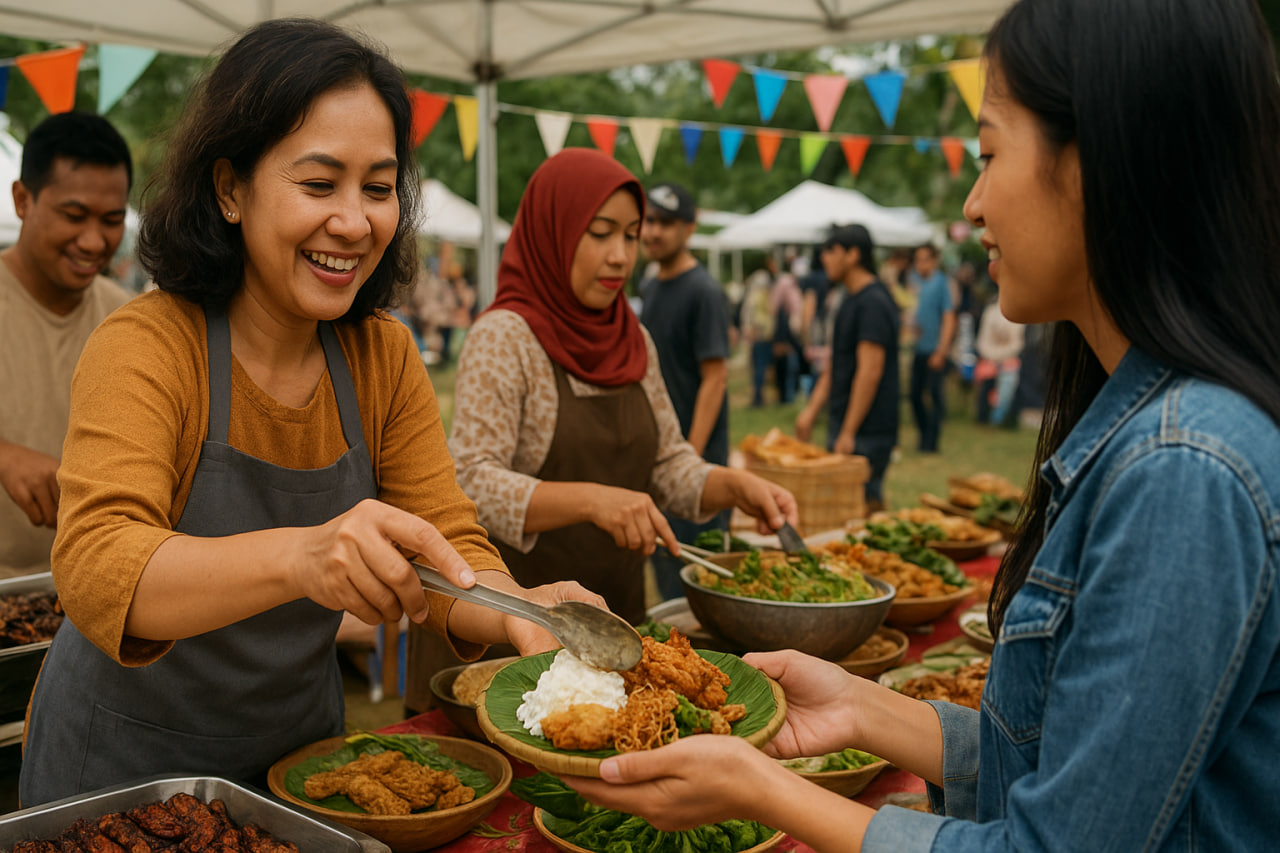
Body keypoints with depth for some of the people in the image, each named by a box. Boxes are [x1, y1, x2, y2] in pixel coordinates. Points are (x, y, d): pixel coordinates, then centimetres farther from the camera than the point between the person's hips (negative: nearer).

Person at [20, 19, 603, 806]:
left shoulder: (385, 356, -8)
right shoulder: (145, 347, -22)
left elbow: (448, 541, -11)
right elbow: (95, 570, -35)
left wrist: (516, 609, -34)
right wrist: (297, 556, -54)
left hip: (301, 740, 4)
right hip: (129, 762, -4)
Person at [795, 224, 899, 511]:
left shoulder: (873, 302, -15)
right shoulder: (851, 300, 16)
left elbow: (870, 372, -21)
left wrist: (848, 432, -21)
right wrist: (811, 409, 14)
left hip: (866, 433, -10)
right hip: (844, 425, 10)